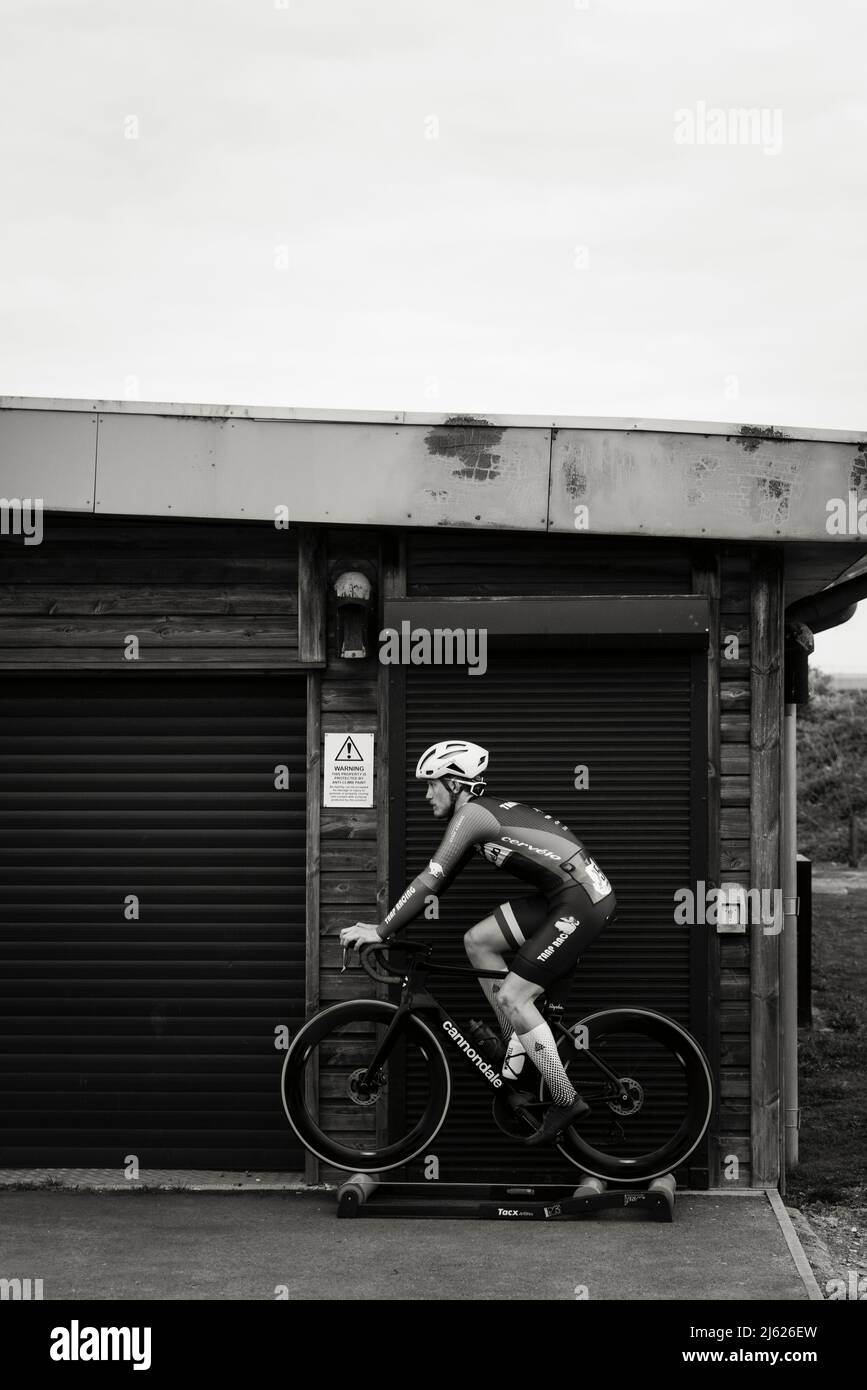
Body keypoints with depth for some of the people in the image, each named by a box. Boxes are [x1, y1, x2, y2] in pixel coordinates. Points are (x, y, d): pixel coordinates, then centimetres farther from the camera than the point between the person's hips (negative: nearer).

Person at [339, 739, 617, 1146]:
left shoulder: (470, 813, -12)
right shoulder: (487, 811, 16)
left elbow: (429, 882, -16)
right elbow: (442, 880, 20)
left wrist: (379, 931, -11)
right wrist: (386, 923, 18)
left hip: (582, 902, -9)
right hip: (560, 896, 9)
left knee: (512, 996, -7)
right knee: (477, 941, 11)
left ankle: (566, 1101, 0)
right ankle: (516, 1042, 17)